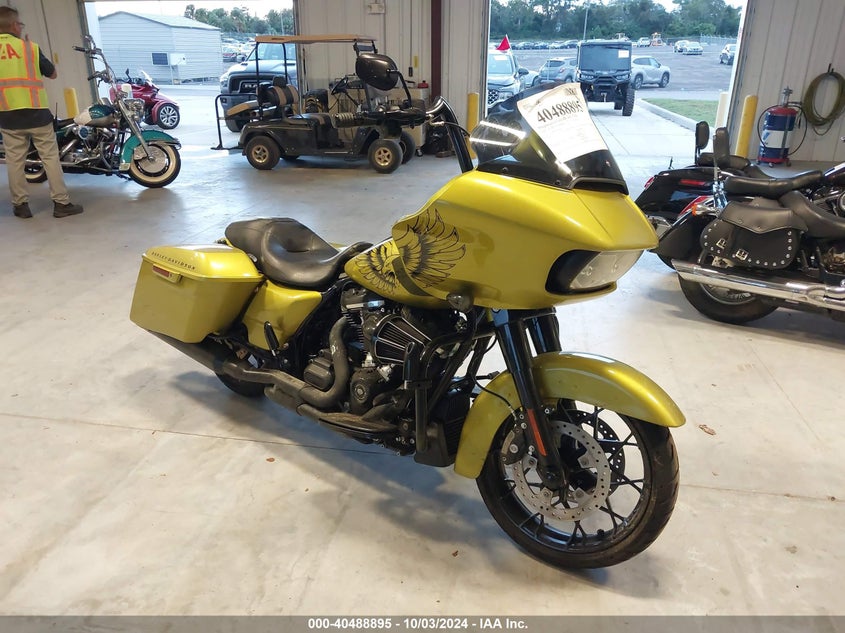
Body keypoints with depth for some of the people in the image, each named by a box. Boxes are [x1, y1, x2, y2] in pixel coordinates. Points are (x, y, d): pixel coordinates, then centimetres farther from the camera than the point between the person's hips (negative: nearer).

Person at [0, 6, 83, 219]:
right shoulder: (30, 47, -5)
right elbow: (52, 74, 8)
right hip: (36, 114, -2)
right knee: (50, 157, 3)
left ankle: (21, 205, 14)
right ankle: (61, 203, 2)